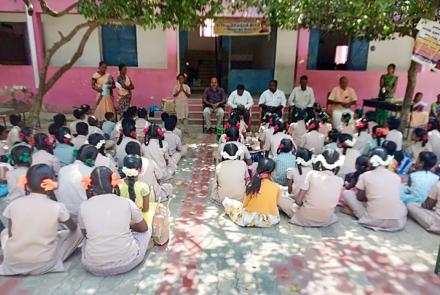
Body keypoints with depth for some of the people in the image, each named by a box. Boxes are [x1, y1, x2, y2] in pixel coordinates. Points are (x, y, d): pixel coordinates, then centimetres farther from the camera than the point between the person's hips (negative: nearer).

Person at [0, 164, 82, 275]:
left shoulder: (14, 204, -8)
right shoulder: (57, 207, -14)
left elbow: (10, 234, 3)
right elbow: (73, 228, 3)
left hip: (13, 263, 2)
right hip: (44, 264, -2)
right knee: (78, 233, 13)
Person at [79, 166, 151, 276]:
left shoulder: (84, 206, -6)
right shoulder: (127, 203, -9)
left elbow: (85, 233, 12)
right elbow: (144, 228, 7)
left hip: (94, 266, 3)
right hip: (127, 262, -3)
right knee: (147, 230, 23)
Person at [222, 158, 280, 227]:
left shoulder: (251, 185, -10)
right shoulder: (276, 187, -9)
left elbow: (245, 204, -2)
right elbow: (275, 204, 6)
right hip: (270, 221, 0)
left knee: (227, 201, 18)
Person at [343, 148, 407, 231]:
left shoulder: (365, 175, -2)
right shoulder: (396, 176, 8)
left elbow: (360, 197, 8)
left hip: (374, 220, -3)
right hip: (398, 222, 3)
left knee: (347, 193, 12)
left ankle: (365, 216, 9)